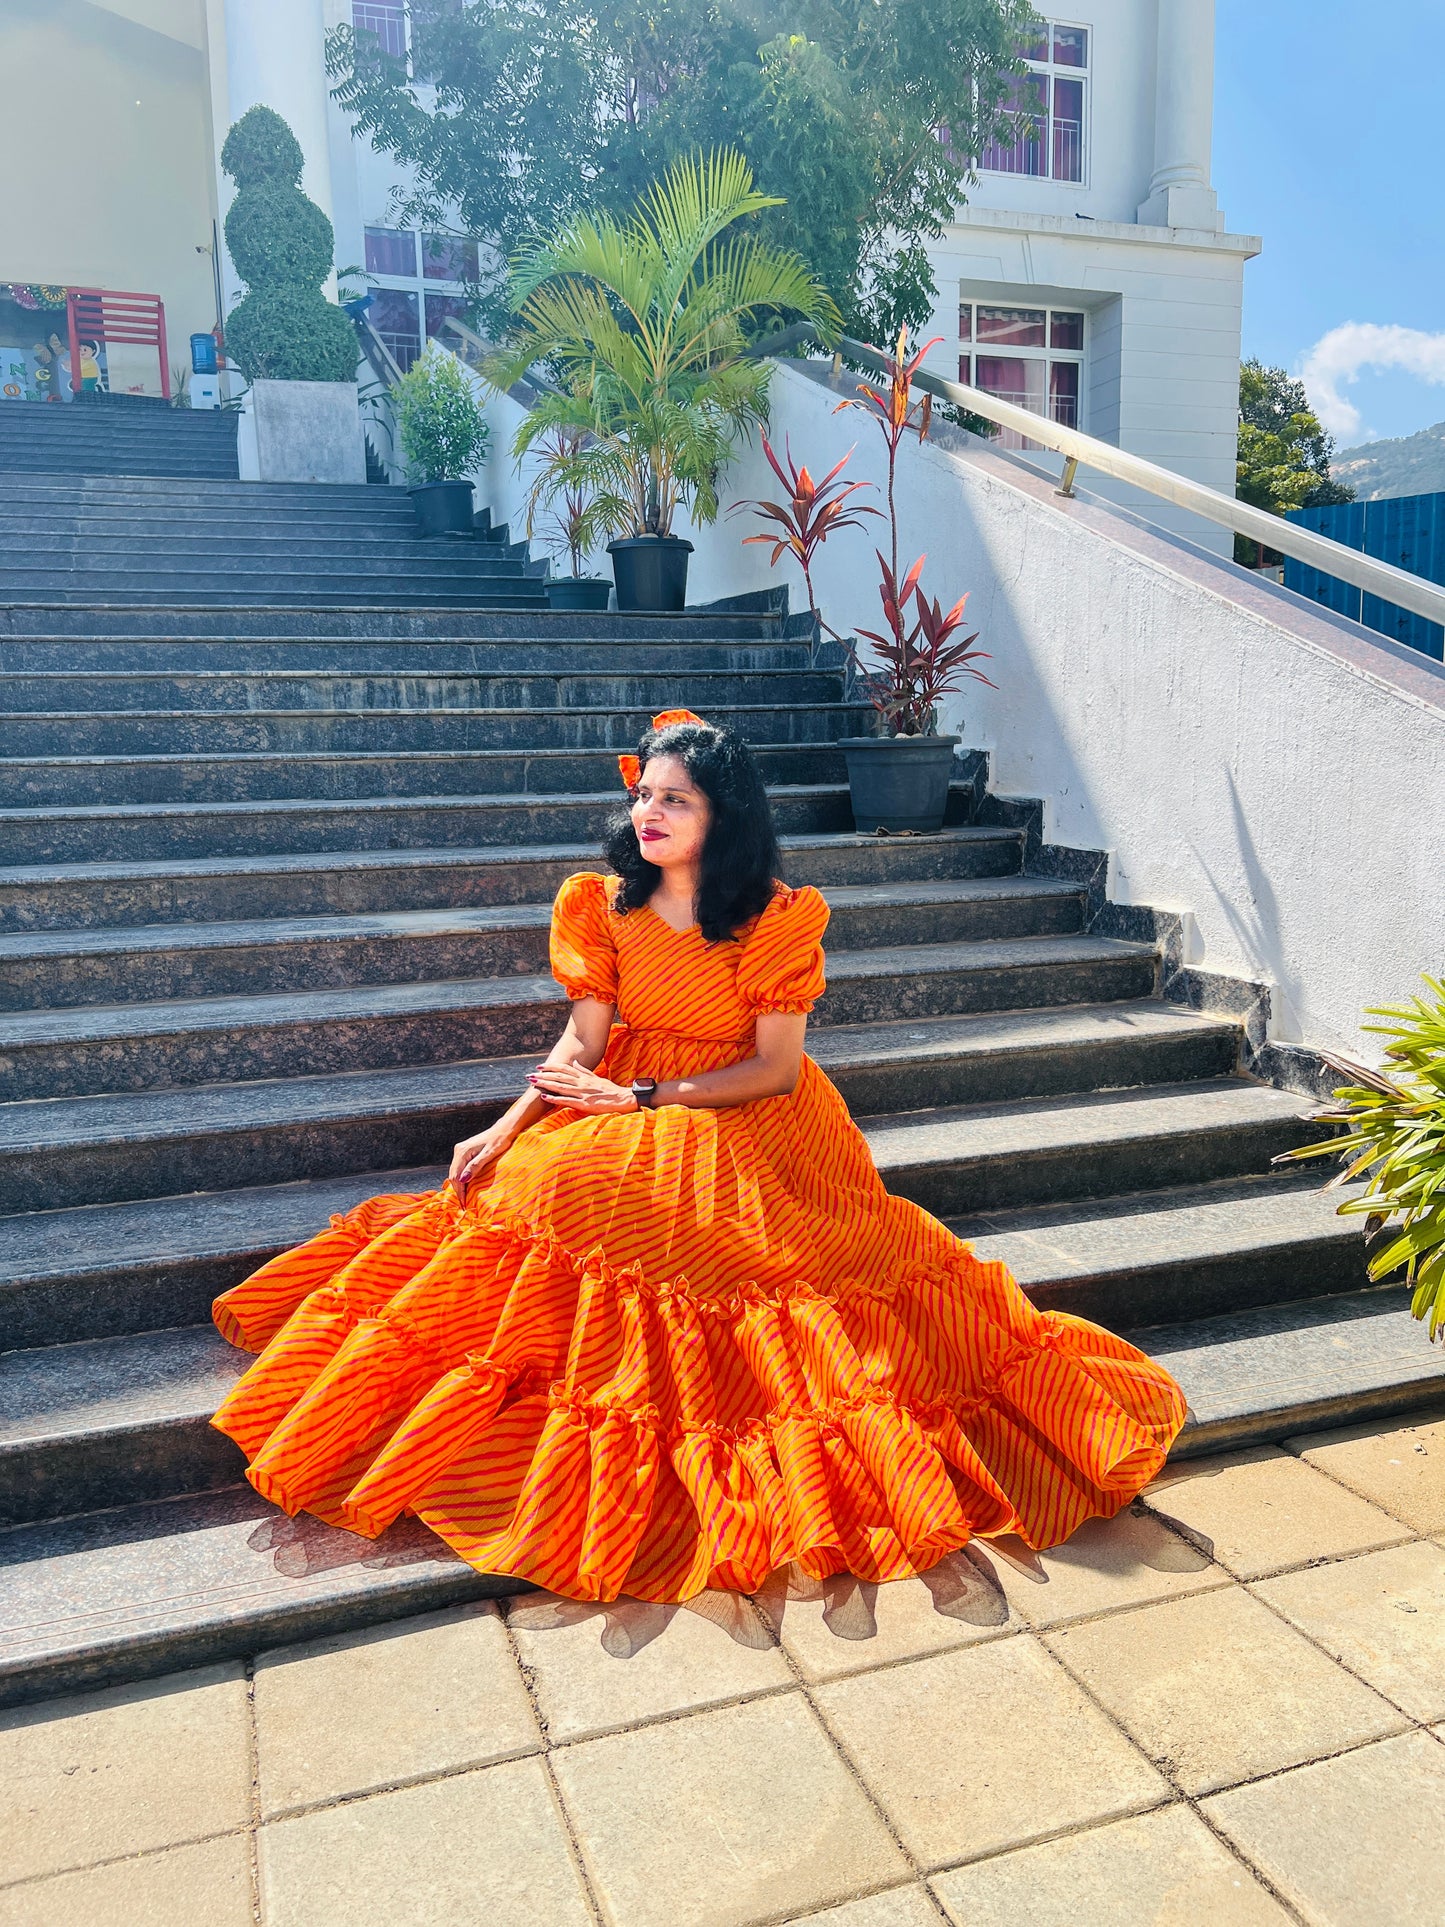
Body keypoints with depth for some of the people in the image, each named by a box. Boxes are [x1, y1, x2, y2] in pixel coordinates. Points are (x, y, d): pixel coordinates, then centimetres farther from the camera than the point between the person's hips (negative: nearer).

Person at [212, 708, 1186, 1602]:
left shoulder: (778, 919, -9)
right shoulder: (605, 905, 2)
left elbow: (777, 1068, -11)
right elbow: (582, 1042, 0)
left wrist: (646, 1097, -16)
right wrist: (503, 1132, -12)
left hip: (748, 1127, -3)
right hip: (622, 1124, 4)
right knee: (548, 1193, -22)